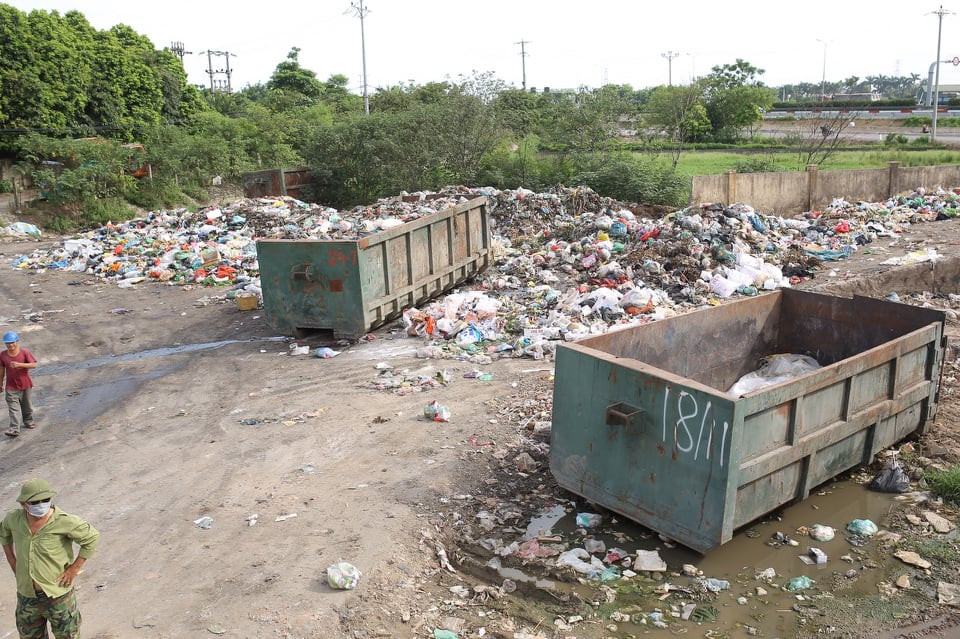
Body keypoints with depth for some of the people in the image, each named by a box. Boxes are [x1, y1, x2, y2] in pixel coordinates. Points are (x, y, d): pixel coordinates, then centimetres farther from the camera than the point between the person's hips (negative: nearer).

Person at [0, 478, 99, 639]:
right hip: (26, 594, 5)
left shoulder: (64, 522, -23)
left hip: (57, 594, -4)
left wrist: (74, 569, -15)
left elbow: (92, 538, -16)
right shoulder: (14, 518, -8)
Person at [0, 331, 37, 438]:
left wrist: (19, 364, -28)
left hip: (25, 384, 0)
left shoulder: (24, 352, -10)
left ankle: (28, 421, 38)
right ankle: (14, 429, -13)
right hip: (11, 386, 0)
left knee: (27, 405, 16)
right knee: (13, 407, -9)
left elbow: (33, 364, -15)